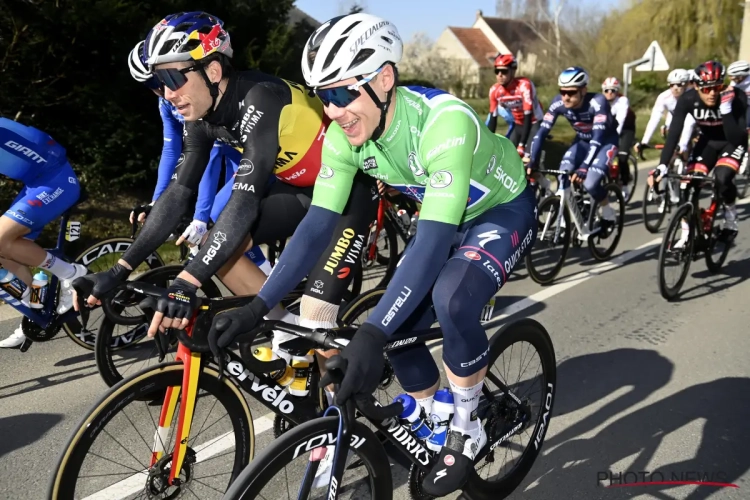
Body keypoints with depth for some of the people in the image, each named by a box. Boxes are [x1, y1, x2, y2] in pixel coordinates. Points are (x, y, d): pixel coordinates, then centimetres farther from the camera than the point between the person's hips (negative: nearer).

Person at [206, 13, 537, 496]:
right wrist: (257, 307, -25)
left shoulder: (444, 120, -38)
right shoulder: (344, 135, -18)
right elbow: (319, 224, -18)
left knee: (450, 300, -32)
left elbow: (434, 241, -44)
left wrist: (371, 334, -51)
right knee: (397, 326, -4)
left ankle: (468, 428, -6)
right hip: (447, 219, 6)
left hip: (505, 210, -6)